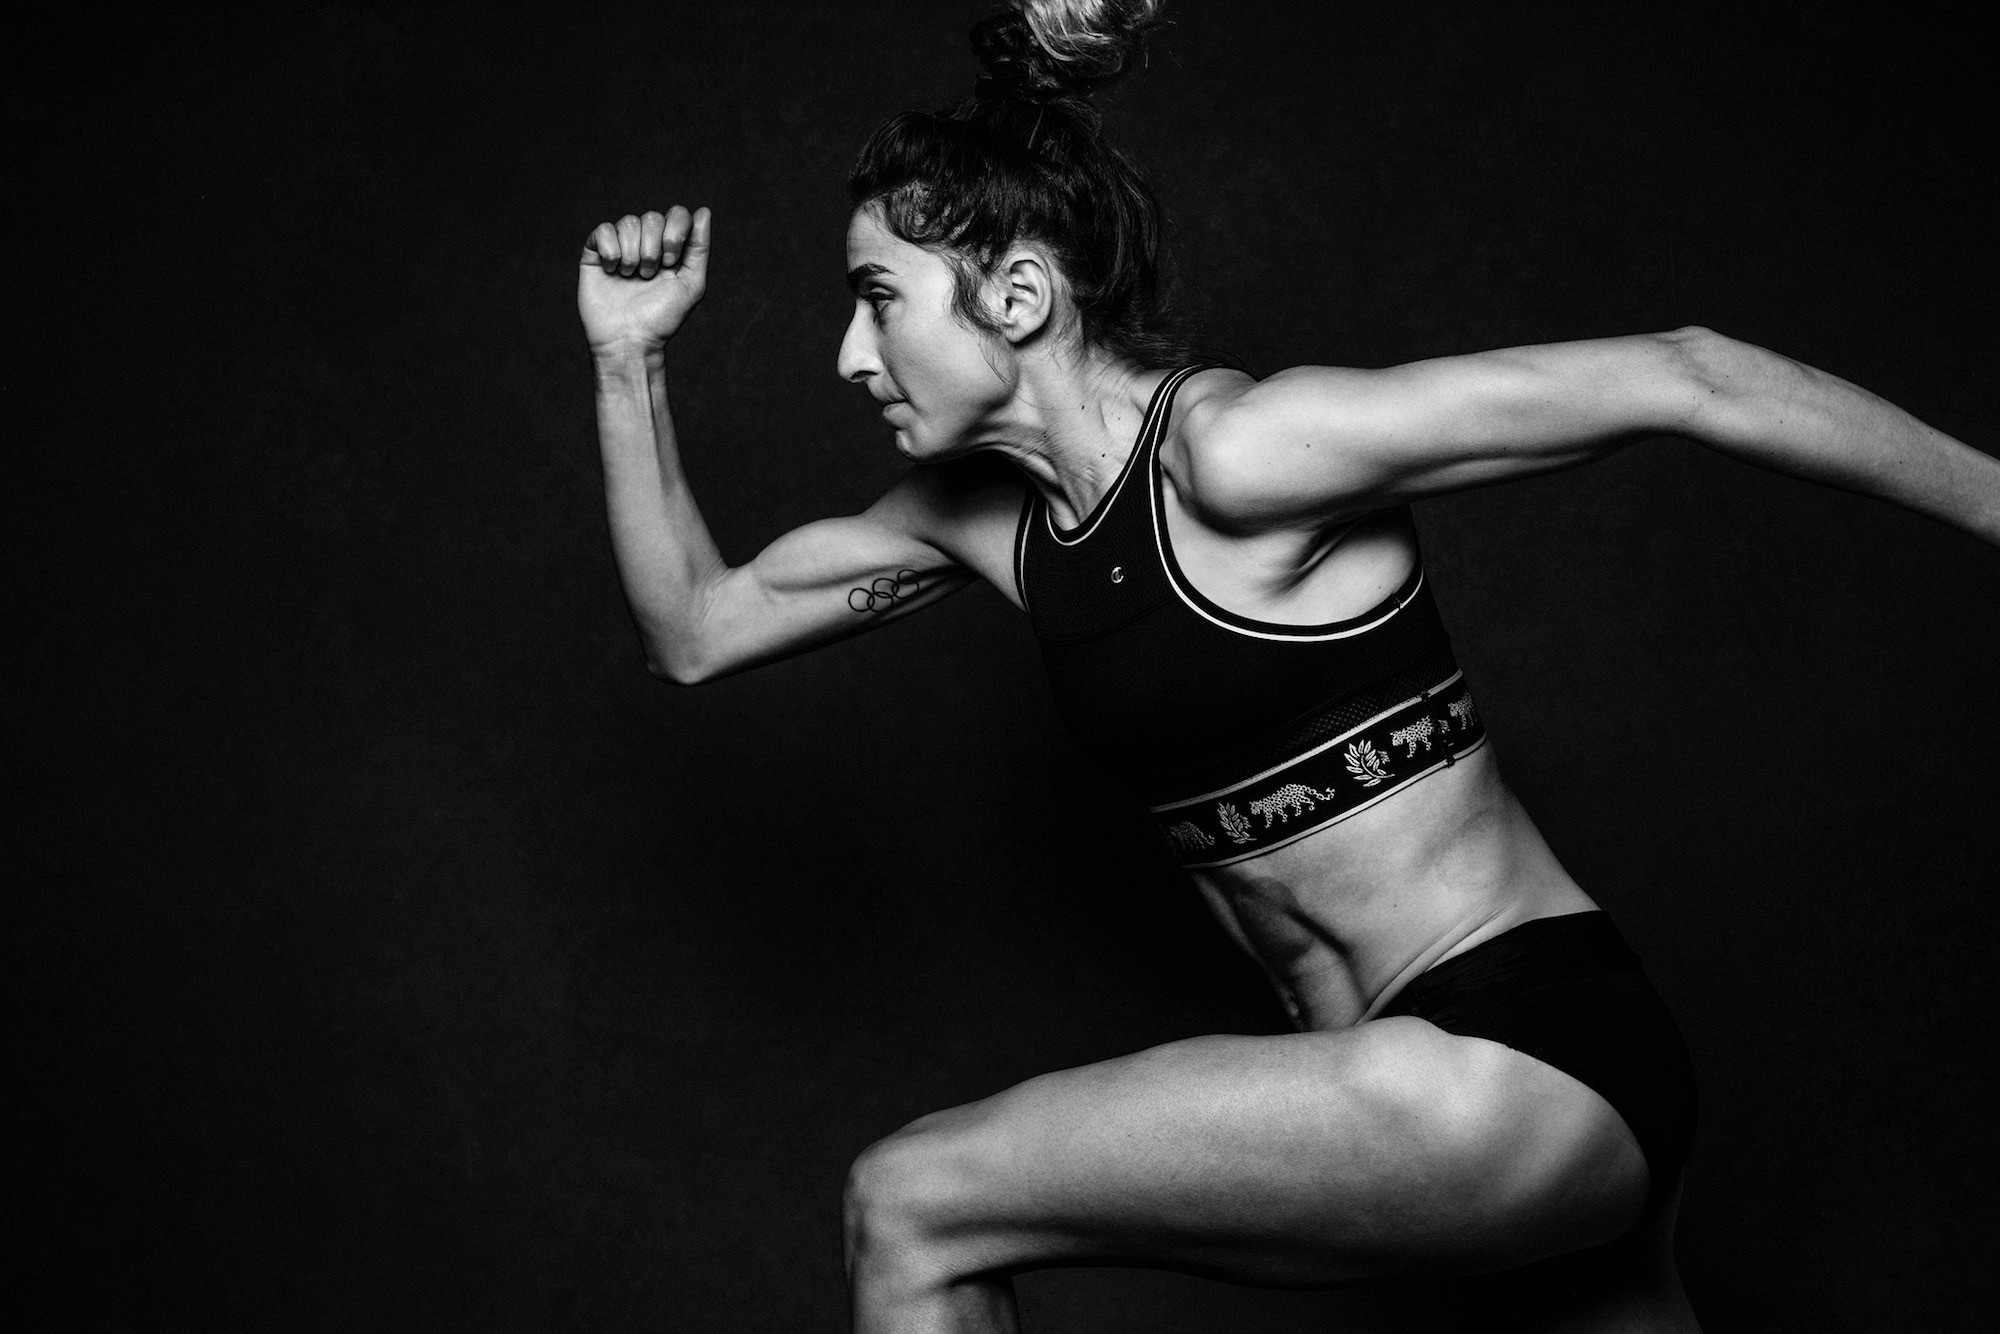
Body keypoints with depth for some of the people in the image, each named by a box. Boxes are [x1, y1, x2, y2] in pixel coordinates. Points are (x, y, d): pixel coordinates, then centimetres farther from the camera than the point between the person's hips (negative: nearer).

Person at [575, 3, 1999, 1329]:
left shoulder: (1235, 453, -17)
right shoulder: (981, 511, 8)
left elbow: (1680, 378, -16)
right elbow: (697, 631, 16)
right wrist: (632, 361, 8)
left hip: (1523, 1057, -8)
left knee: (911, 1208, -9)